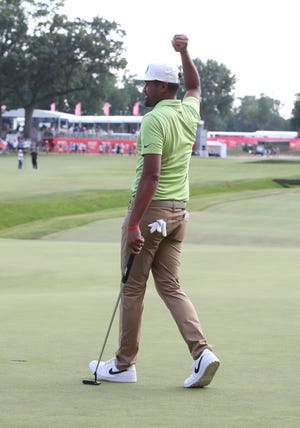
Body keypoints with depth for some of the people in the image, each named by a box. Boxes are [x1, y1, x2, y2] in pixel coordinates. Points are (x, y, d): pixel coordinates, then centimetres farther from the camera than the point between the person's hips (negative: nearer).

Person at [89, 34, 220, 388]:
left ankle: (124, 365, 10)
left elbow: (151, 176, -23)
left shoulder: (154, 120, -16)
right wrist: (184, 52, 28)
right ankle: (201, 352, -10)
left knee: (133, 288, 3)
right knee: (170, 287, 9)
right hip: (179, 212, 8)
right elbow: (194, 86, 35)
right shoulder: (189, 113, 8)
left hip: (150, 210, -8)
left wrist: (133, 225, -24)